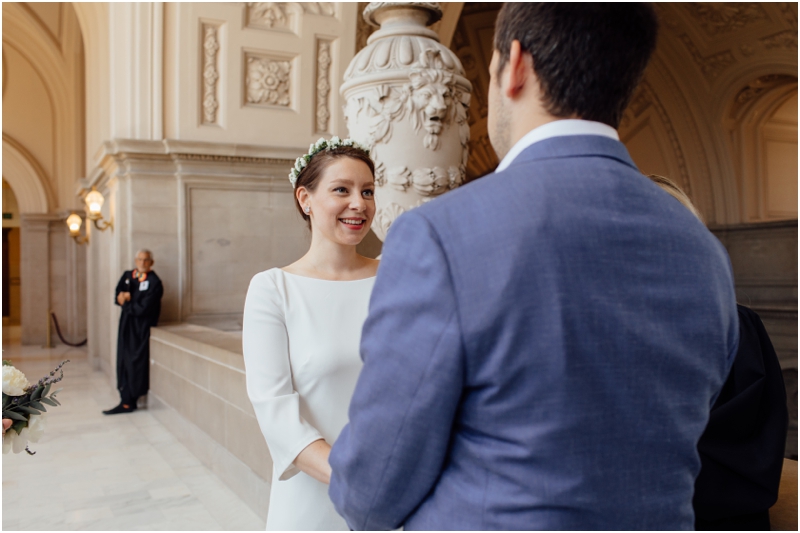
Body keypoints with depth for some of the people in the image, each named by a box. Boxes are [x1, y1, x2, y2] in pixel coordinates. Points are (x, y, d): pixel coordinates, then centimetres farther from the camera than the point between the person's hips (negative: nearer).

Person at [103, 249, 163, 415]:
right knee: (123, 362, 5)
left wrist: (125, 303, -4)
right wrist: (124, 298, -15)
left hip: (142, 328, -7)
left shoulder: (154, 283, -11)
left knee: (136, 364, -3)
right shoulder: (127, 276, 11)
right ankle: (126, 402, 9)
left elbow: (142, 309, -16)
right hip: (126, 326, 7)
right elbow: (118, 296, 6)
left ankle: (128, 402, 6)